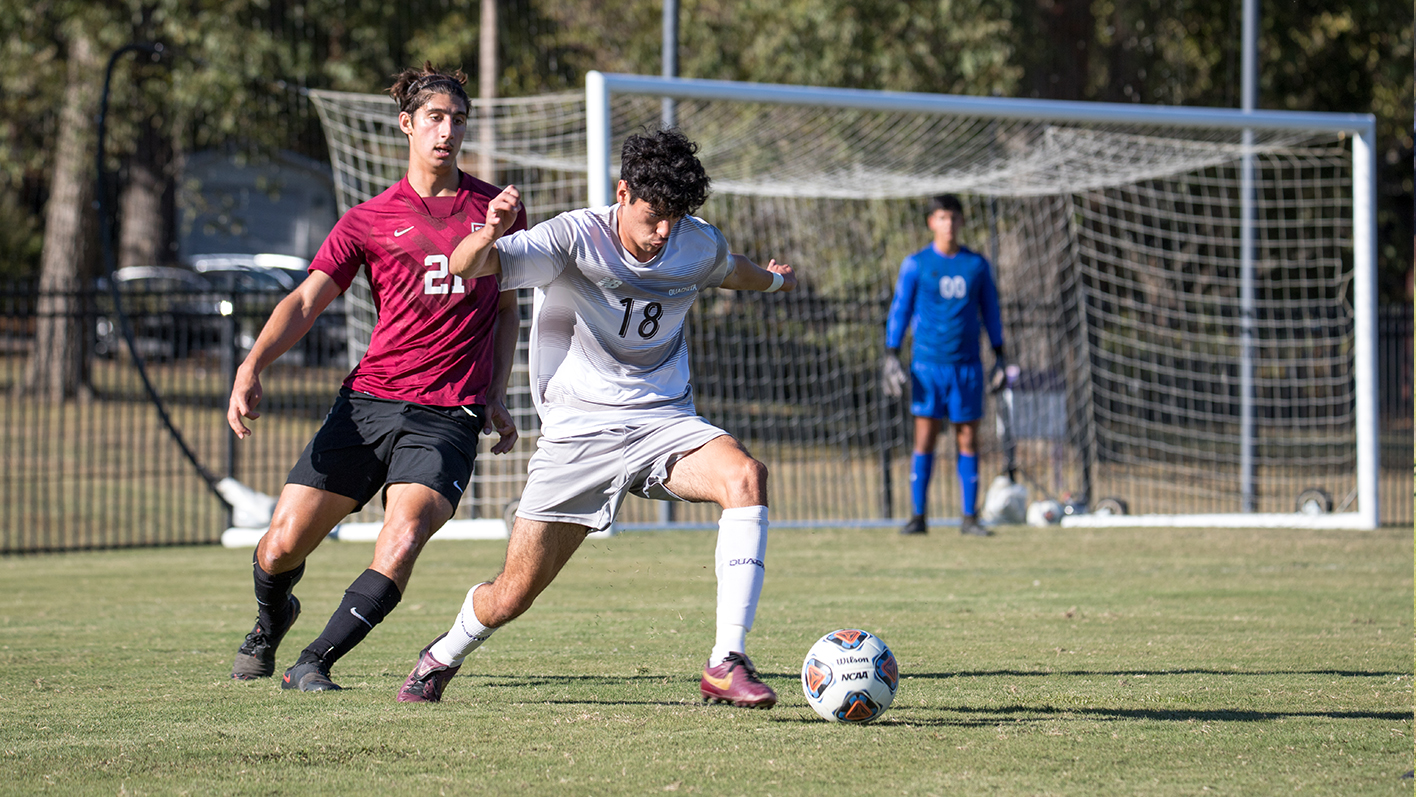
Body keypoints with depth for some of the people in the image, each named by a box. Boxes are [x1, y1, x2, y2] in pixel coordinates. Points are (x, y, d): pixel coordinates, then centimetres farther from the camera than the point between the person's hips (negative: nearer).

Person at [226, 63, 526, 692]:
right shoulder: (368, 221, 7)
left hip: (449, 416, -1)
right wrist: (252, 368, -15)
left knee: (402, 541, -26)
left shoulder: (495, 210, 11)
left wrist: (496, 397, 13)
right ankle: (271, 622, 33)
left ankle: (313, 663, -12)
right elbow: (306, 300, 1)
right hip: (367, 402, 1)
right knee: (281, 548, -3)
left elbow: (506, 308, 23)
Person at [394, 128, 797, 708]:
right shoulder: (575, 237, -15)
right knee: (510, 597, -2)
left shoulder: (700, 245, 0)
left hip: (664, 422, 3)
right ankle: (441, 659, 35)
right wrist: (487, 236, -50)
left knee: (746, 477, -31)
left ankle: (726, 665, -33)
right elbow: (464, 267, -27)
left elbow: (730, 270, 28)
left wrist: (773, 280, 48)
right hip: (580, 433, -3)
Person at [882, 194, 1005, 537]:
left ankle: (970, 517, 5)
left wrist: (1000, 357, 10)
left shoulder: (976, 264, 8)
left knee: (968, 440, 1)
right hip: (927, 364, -2)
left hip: (967, 365, 2)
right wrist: (891, 357, -5)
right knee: (924, 439, -6)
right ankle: (919, 516, -2)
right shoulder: (916, 264, 2)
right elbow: (899, 311, 3)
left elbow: (990, 312, 14)